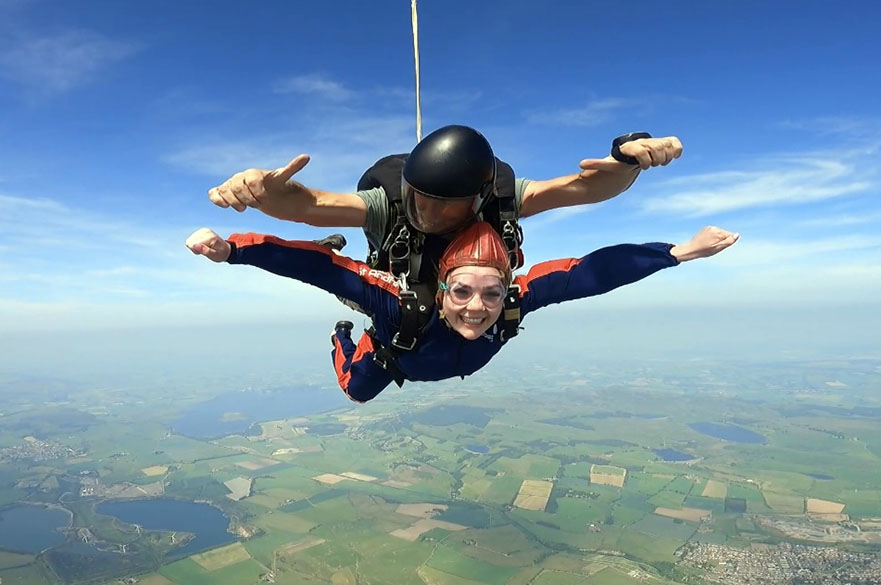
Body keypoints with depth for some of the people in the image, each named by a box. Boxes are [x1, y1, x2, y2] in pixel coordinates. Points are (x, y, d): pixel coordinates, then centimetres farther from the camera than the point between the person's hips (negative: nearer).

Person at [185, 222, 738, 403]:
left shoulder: (514, 298, -46)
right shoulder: (404, 302, -52)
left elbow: (592, 271, -44)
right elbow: (313, 266, -54)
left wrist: (680, 251, -46)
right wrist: (230, 249, -64)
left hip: (454, 362, 3)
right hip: (397, 352, -2)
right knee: (356, 392, 27)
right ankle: (343, 337, 53)